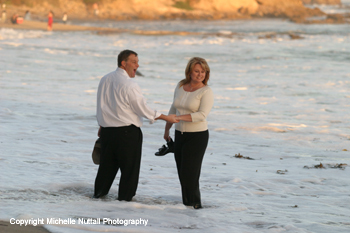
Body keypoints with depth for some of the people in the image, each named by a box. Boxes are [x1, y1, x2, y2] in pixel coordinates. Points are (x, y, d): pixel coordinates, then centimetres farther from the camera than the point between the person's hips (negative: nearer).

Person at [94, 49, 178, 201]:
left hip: (107, 130, 7)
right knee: (129, 168, 3)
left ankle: (99, 193, 25)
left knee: (107, 165, 18)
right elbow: (143, 109, -14)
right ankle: (124, 198, 7)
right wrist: (166, 118, -5)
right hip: (127, 132, -7)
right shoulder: (129, 85, -17)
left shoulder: (105, 80, 7)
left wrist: (102, 126, 28)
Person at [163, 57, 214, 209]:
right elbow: (174, 109, 21)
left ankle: (194, 205, 2)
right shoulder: (180, 87, 8)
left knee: (190, 173, -7)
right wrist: (167, 129, 24)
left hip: (197, 136, -6)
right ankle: (186, 204, 13)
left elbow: (202, 115, -21)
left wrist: (179, 117, -28)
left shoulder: (206, 92, -10)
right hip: (180, 134, 6)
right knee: (182, 173, 6)